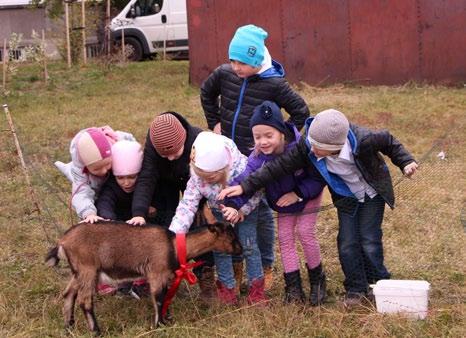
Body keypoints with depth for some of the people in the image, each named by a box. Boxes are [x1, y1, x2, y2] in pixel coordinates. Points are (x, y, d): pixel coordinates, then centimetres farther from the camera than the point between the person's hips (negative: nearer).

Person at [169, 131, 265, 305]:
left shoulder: (242, 169, -41)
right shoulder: (196, 178, -34)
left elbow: (255, 195, -25)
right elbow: (186, 206, -34)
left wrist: (240, 211, -41)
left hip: (245, 209, -2)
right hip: (219, 210, 2)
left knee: (248, 245, -1)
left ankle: (256, 286, 15)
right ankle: (226, 286, 14)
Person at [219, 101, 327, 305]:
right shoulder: (258, 155, -28)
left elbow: (319, 178, -25)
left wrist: (298, 194, -30)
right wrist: (233, 204, -55)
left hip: (307, 195, -4)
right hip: (283, 201, 4)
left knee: (305, 233, -8)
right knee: (285, 237, 3)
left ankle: (317, 280, 14)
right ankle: (293, 287, 13)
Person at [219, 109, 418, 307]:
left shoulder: (363, 140, -38)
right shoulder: (307, 148, -31)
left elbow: (388, 141, -17)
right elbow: (279, 167, -29)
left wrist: (405, 162, -15)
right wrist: (246, 186, -32)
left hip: (372, 194, -3)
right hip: (346, 198, 3)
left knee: (369, 242, -3)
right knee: (347, 244, -2)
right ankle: (355, 289, 18)